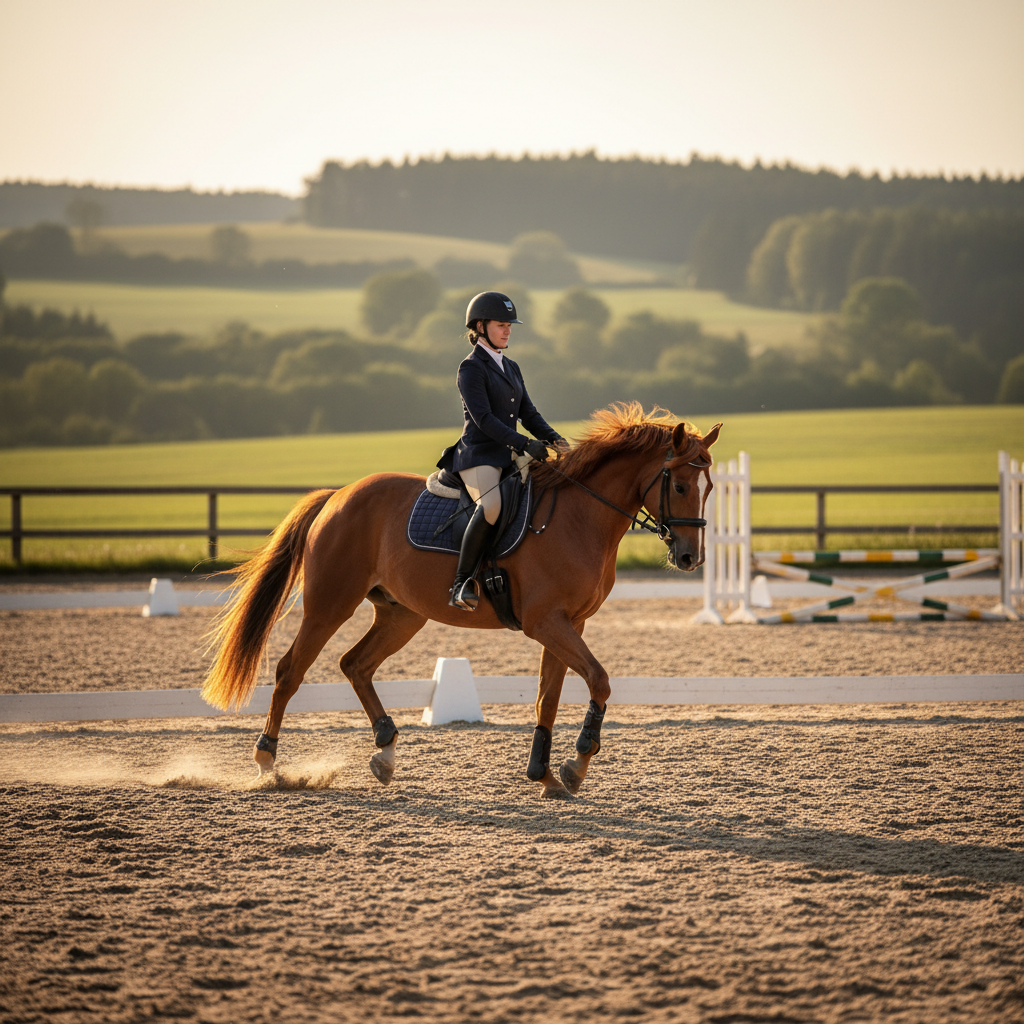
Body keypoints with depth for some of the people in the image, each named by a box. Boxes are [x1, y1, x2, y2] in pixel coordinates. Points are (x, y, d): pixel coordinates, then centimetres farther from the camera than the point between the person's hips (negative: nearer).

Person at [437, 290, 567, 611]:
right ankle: (461, 583, -33)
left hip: (509, 458, 9)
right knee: (492, 503, -37)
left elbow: (528, 413, 17)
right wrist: (524, 444, -24)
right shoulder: (471, 368, -4)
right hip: (478, 456, -9)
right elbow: (483, 418, -15)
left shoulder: (511, 368, 21)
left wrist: (553, 438, -3)